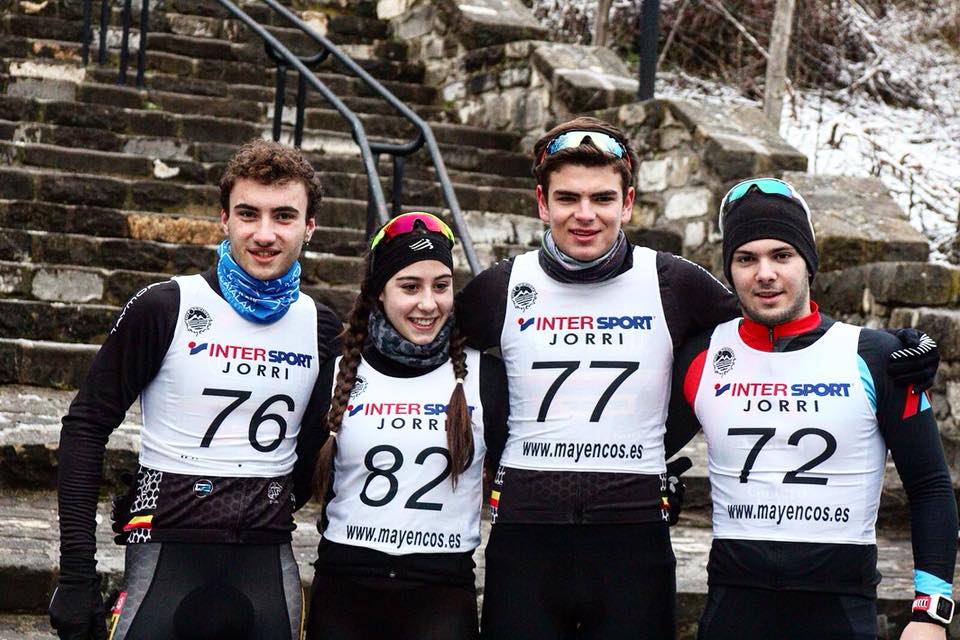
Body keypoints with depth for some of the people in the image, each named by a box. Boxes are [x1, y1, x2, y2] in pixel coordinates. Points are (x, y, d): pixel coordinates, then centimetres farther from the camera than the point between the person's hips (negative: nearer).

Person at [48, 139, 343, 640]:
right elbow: (86, 426, -2)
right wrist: (76, 572, -6)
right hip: (166, 560, -3)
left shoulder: (322, 329, 5)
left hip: (268, 566, 3)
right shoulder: (164, 308, -5)